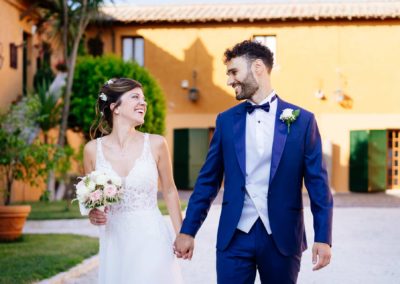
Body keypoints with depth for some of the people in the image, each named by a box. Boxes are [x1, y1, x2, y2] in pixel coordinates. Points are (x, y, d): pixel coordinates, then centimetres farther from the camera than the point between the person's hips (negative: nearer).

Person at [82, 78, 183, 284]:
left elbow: (169, 191, 8)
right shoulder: (93, 150, -1)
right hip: (114, 243, 1)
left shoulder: (156, 144, -3)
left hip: (151, 240, -1)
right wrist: (93, 214, -9)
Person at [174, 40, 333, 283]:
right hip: (235, 237, 1)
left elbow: (318, 183, -1)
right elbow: (208, 180, 8)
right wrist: (188, 230, 5)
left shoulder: (302, 120, 0)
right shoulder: (226, 120, 6)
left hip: (282, 237, -1)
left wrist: (323, 237, -6)